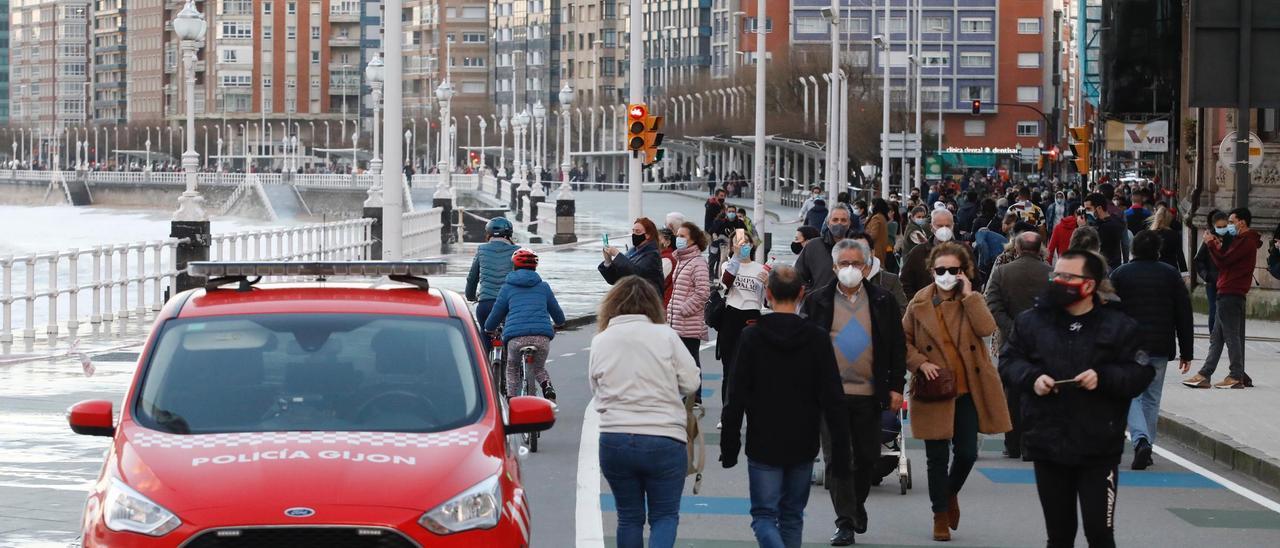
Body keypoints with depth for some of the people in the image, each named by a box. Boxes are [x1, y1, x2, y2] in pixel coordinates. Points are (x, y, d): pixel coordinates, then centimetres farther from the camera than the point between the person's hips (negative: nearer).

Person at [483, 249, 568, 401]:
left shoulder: (507, 288, 16)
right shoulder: (543, 287, 21)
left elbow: (495, 316, 21)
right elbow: (559, 317, 30)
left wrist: (488, 329, 43)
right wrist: (557, 324, 54)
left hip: (516, 337, -1)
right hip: (542, 336, 1)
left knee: (512, 369, 24)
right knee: (539, 369, 26)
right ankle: (548, 387, -4)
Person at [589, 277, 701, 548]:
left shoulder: (600, 341, 4)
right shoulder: (665, 336, -4)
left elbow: (596, 392, 7)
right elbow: (691, 383, -3)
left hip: (614, 441, 2)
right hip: (663, 440, -2)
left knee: (629, 517, 15)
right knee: (665, 516, 8)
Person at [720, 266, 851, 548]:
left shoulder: (752, 337, -8)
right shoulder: (817, 338, -5)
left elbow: (737, 397, -7)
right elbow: (833, 400, -5)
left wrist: (729, 446, 1)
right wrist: (841, 451, -1)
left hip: (763, 444, -2)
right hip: (803, 445, 2)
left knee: (764, 515, 1)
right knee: (792, 515, 17)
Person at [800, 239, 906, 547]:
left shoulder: (883, 302, 6)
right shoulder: (817, 301, 3)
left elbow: (897, 347, 8)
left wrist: (896, 387, 2)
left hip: (869, 393, 1)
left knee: (866, 457, 10)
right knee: (837, 456, -6)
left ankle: (857, 504, 35)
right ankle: (845, 522, -4)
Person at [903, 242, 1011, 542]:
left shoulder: (971, 300, 4)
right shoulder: (920, 303, 2)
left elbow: (986, 328, -15)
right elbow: (903, 340, 7)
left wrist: (968, 294, -14)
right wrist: (920, 363, -9)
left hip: (969, 389, 1)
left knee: (967, 452, 2)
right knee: (937, 457, 4)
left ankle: (951, 493, 33)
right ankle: (941, 515, 18)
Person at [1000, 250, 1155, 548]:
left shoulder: (1119, 327, -1)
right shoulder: (1031, 321, 6)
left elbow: (1141, 373, -3)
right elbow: (1008, 360, 9)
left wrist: (1103, 378, -18)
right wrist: (1031, 377, -10)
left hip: (1098, 451, -3)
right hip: (1047, 445, 3)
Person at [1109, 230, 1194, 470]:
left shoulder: (1119, 274, 0)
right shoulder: (1171, 274, 6)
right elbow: (1184, 315, 7)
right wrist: (1186, 352, 11)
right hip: (1160, 348, 2)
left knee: (1132, 395, 0)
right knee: (1152, 397, 13)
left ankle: (1141, 440, -21)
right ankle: (1147, 445, 14)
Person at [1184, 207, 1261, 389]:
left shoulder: (1246, 241, -12)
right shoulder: (1242, 240, 22)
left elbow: (1223, 262, -16)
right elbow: (1228, 260, 19)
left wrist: (1211, 244, -6)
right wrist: (1218, 247, 7)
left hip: (1230, 294, -11)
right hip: (1229, 294, 11)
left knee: (1231, 336, -6)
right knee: (1217, 337, 9)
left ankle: (1236, 377, -3)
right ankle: (1204, 375, 10)